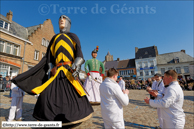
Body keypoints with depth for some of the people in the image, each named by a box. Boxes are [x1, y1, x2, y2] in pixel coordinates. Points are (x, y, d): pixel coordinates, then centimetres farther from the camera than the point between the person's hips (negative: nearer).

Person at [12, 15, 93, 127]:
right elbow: (48, 57, 20)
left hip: (69, 71, -4)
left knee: (71, 95, -8)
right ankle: (54, 120, 13)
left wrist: (77, 66, -21)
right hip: (57, 71, 4)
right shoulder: (55, 38, 24)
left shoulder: (73, 36, 12)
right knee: (48, 95, -2)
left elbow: (79, 53, -3)